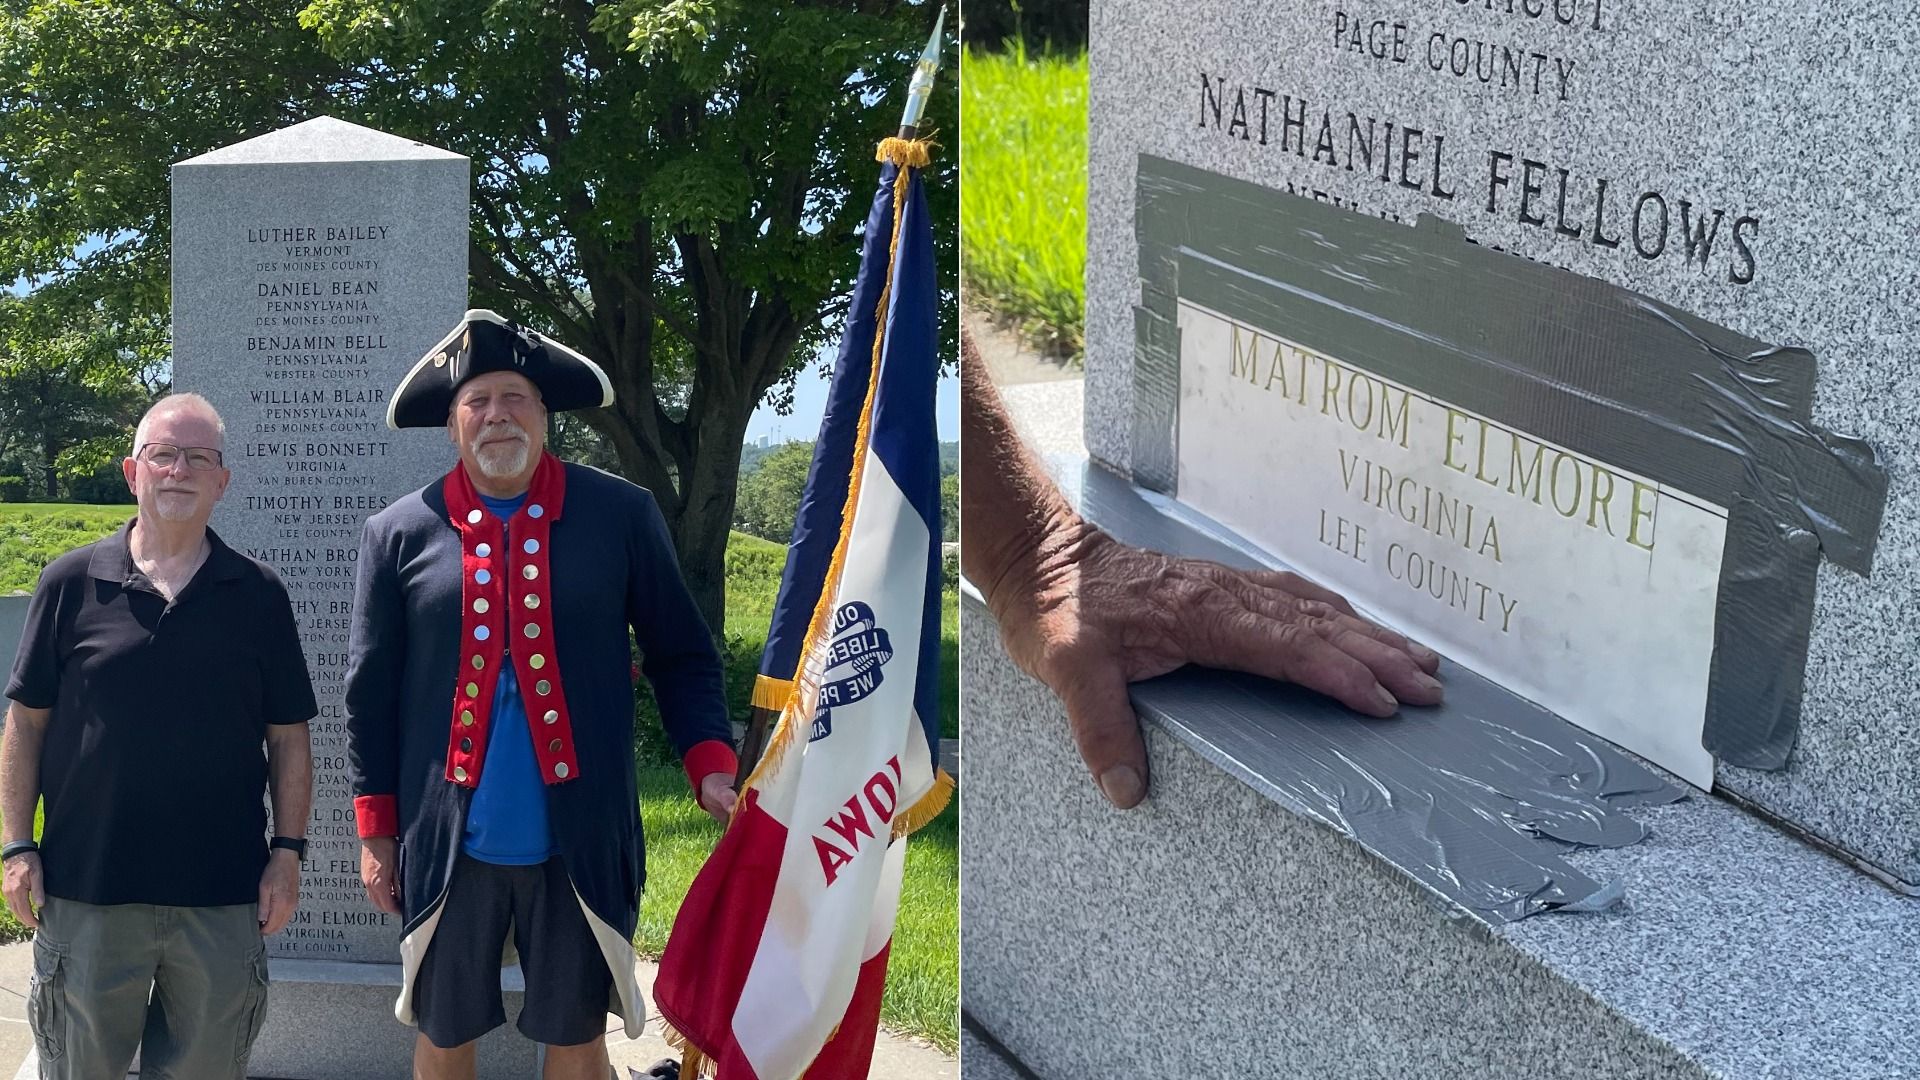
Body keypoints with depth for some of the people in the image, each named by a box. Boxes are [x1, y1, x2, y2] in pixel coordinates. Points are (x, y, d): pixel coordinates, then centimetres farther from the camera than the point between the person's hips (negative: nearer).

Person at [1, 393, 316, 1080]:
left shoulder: (259, 595, 4)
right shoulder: (71, 584, 2)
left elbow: (288, 737, 7)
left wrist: (288, 851, 0)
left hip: (222, 896, 0)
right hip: (86, 889, 0)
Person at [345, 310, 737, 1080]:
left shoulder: (622, 516, -1)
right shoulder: (399, 535, 1)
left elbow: (682, 656, 4)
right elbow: (371, 692, 5)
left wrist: (712, 768, -10)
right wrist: (376, 833, 4)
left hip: (581, 842, 0)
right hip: (448, 844, 1)